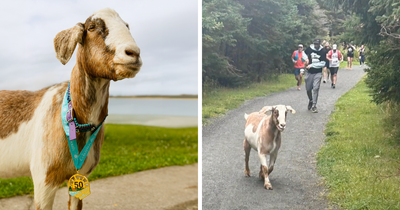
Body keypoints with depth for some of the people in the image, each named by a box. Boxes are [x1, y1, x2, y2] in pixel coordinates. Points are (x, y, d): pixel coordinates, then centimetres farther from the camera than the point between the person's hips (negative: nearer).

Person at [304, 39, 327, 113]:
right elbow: (304, 54, 18)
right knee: (308, 89, 8)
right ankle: (310, 101, 36)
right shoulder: (309, 49, -4)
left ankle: (314, 105, -3)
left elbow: (322, 64, -13)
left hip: (318, 73, -2)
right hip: (309, 72, 2)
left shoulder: (323, 52, -9)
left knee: (315, 88, -11)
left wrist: (311, 65, -18)